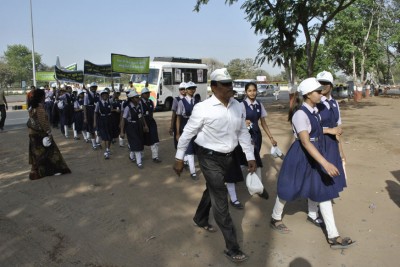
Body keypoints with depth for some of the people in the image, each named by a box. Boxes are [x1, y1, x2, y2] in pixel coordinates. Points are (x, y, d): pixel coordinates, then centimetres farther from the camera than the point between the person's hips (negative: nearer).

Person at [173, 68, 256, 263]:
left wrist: (250, 157, 7)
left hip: (227, 157, 6)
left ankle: (200, 219, 52)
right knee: (220, 201, -2)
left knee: (212, 191, 25)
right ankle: (232, 247, 9)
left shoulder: (237, 106, -2)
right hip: (209, 158, -6)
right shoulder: (203, 108, -18)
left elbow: (243, 132, 7)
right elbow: (187, 133, -9)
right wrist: (179, 158, -4)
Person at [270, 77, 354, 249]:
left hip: (315, 154, 9)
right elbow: (305, 141, -32)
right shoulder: (301, 114, -24)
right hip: (301, 156, -9)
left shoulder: (314, 110, 4)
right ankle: (275, 219, 36)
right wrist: (325, 163, -37)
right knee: (288, 189, 10)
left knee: (325, 192, 8)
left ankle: (333, 237, 15)